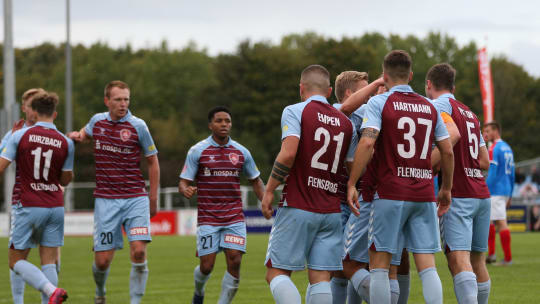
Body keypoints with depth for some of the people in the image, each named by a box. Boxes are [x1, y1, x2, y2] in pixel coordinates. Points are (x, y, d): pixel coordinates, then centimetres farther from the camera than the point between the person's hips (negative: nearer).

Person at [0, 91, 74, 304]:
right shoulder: (66, 143, 2)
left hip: (29, 206, -3)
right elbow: (65, 180, 9)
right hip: (55, 206, 3)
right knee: (49, 261, 6)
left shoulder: (20, 136, -5)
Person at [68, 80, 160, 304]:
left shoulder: (138, 126, -3)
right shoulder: (97, 121, 5)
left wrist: (153, 198, 6)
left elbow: (152, 161, 6)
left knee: (138, 251, -18)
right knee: (103, 260, -1)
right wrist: (77, 135, 6)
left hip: (136, 198, -2)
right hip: (106, 200, 2)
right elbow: (86, 133, 31)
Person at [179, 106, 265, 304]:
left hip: (234, 217, 2)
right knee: (206, 266, -4)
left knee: (234, 262, -12)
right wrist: (186, 191, -24)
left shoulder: (241, 152, 8)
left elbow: (255, 180, 20)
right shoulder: (197, 151, 0)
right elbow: (183, 182, 0)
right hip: (208, 219, -2)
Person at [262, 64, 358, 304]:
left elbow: (288, 153, -16)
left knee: (277, 272, -1)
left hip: (297, 208, -5)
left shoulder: (295, 111, -3)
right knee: (320, 279, 3)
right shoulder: (346, 123, 13)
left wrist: (269, 190, -9)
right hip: (331, 211, 5)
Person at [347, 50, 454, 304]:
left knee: (379, 265, 2)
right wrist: (446, 189, 23)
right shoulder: (429, 107, 11)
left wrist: (351, 184, -13)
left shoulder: (379, 103, -3)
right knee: (427, 266, 2)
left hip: (391, 194, -4)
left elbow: (367, 143, -16)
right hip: (424, 195, 4)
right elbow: (447, 151, 11)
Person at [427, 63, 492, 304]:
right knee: (477, 261, 13)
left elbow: (453, 134, -22)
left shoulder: (438, 105, -2)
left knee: (458, 260, -17)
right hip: (481, 194, 8)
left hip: (458, 195, -8)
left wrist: (427, 163, -21)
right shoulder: (470, 114, 22)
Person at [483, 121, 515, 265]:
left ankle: (508, 258, -8)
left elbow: (492, 173, -19)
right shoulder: (507, 148, 15)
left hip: (495, 191, -9)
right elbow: (512, 173, 19)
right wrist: (510, 195, 22)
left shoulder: (494, 149, -12)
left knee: (501, 223, -7)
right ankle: (491, 254, 11)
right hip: (506, 190, 9)